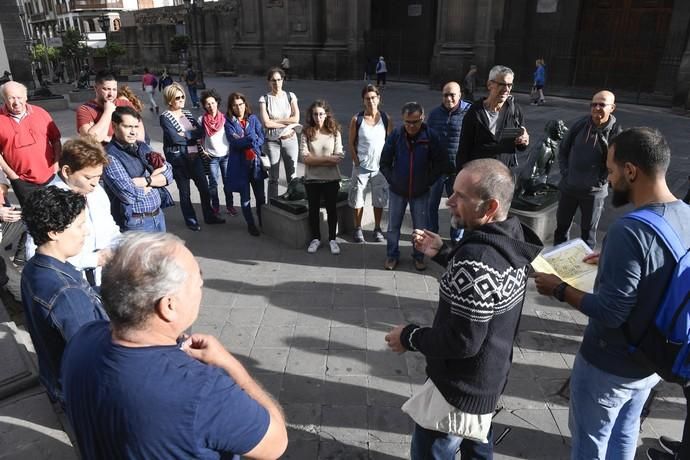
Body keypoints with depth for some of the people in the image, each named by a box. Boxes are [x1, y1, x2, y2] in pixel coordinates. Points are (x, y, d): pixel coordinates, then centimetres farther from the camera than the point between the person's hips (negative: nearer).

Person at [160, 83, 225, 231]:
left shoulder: (187, 113, 11)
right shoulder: (165, 117, -8)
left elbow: (201, 131, -1)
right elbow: (175, 138, -19)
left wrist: (185, 134, -15)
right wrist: (193, 137, -8)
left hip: (194, 156, 6)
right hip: (178, 159, -5)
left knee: (204, 187, 10)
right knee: (185, 192, 6)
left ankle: (209, 216, 25)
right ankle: (191, 220, 20)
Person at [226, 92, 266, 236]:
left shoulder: (253, 119, 7)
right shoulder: (229, 123, 1)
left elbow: (261, 139, -3)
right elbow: (234, 142, -13)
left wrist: (243, 141, -15)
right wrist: (252, 139, -16)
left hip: (255, 162, 2)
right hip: (239, 164, -2)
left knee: (260, 196, 5)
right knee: (245, 197, 7)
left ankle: (263, 223, 22)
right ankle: (251, 225, 21)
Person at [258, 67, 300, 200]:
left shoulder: (290, 96, 2)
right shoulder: (264, 99, -2)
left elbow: (296, 118, -9)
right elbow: (266, 123, -12)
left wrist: (275, 120, -9)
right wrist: (287, 124, -10)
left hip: (290, 140, 1)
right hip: (272, 141, -1)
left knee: (292, 176, 5)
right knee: (273, 178, 4)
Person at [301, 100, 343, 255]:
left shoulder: (334, 132, -5)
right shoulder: (307, 133, -6)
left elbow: (338, 158, -12)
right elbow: (305, 158, -14)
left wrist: (315, 160, -16)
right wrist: (327, 158, -17)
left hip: (331, 178, 0)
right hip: (312, 179, 0)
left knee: (331, 209, 12)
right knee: (313, 209, 13)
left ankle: (332, 239, 28)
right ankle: (315, 238, 31)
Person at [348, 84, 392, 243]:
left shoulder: (386, 118, -2)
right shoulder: (357, 119, -5)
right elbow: (351, 142, 0)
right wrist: (356, 161, -7)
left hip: (380, 166, 1)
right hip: (361, 167, -1)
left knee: (379, 200, 10)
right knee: (358, 198, 7)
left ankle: (377, 229, 27)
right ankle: (358, 228, 25)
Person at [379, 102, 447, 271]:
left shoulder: (431, 136, -11)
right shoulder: (395, 135, -9)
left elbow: (441, 163, -2)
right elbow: (385, 163, 0)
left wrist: (428, 181, -5)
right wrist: (392, 180, -5)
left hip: (421, 192, 0)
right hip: (397, 191, 1)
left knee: (420, 227, 10)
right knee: (393, 226, 10)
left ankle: (418, 256, 29)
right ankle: (392, 255, 28)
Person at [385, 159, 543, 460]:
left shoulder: (476, 260, -35)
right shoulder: (512, 235, -7)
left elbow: (463, 342, -31)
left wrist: (410, 338, -17)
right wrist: (442, 253, 3)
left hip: (461, 387, -8)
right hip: (490, 375, 9)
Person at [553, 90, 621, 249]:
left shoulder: (615, 132, -13)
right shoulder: (580, 125, -6)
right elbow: (563, 150, 6)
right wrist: (565, 173, 0)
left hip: (594, 192, -3)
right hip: (568, 187, 3)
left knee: (588, 231, 12)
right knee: (562, 225, 16)